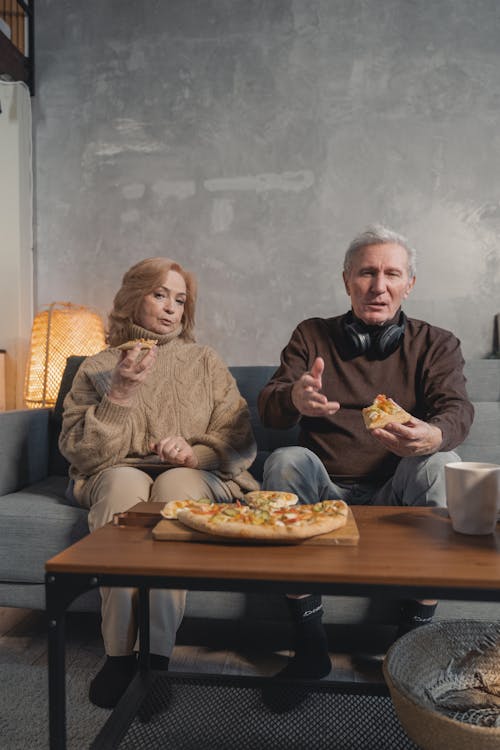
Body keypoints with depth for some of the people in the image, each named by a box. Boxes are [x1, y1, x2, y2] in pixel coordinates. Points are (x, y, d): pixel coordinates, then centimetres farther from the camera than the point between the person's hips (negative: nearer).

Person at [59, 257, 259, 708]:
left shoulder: (204, 362, 11)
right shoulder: (97, 367, 8)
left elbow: (241, 443, 5)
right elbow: (81, 454, -1)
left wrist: (195, 453, -15)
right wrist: (120, 395, -13)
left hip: (195, 478, 0)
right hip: (118, 477, 0)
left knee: (176, 484, -33)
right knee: (124, 482, -33)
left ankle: (159, 652, -28)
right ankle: (119, 652, -25)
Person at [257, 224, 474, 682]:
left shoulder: (436, 344, 9)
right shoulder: (312, 335, 9)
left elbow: (457, 410, -9)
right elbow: (267, 409, -2)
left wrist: (433, 435, -35)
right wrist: (295, 399, -29)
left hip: (397, 498, 0)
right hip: (325, 494, 1)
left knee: (442, 464, -28)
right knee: (286, 460, -28)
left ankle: (417, 632, -15)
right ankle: (309, 639, -20)